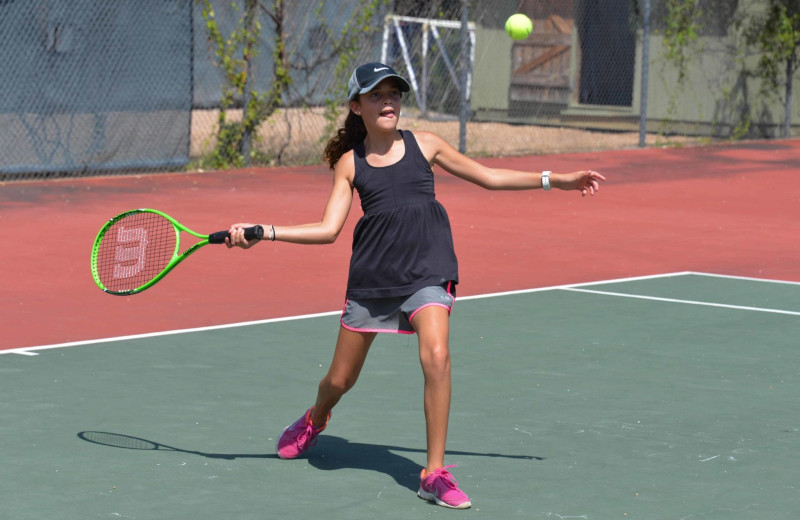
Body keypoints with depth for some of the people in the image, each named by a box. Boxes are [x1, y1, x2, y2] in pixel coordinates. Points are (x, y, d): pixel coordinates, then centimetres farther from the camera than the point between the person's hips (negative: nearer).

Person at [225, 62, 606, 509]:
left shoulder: (423, 145, 5)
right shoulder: (349, 163, 4)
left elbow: (489, 177, 12)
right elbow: (328, 229, 1)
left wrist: (557, 180, 9)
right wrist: (262, 233, -8)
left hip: (426, 274, -1)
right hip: (371, 278, 1)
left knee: (436, 356, -26)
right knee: (340, 380, 9)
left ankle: (435, 473, -16)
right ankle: (314, 423, 47)